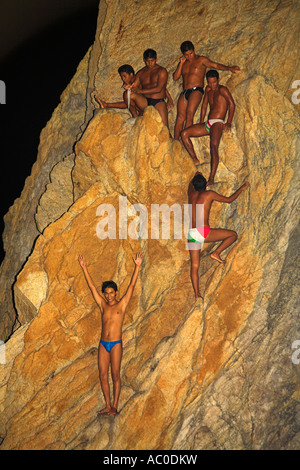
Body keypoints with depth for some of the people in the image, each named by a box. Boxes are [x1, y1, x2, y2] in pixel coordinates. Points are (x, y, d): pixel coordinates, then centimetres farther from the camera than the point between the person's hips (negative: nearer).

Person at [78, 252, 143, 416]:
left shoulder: (122, 304, 0)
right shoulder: (103, 305, 9)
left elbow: (132, 286, -7)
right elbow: (92, 286, 10)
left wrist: (137, 267, -14)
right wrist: (84, 268, 9)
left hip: (116, 344, -4)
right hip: (103, 344, 4)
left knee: (115, 375, -1)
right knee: (103, 375, 4)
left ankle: (114, 406, 8)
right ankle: (107, 406, 14)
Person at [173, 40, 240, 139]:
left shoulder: (201, 60, 7)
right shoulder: (183, 63, 20)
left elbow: (215, 65, -1)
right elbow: (175, 77, 12)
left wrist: (229, 68, -14)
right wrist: (181, 63, 2)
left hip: (196, 90, -5)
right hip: (184, 92, 5)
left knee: (189, 114, -21)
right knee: (180, 117, -6)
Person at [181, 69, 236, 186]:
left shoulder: (222, 89, -3)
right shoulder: (208, 89, 18)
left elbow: (232, 104, -12)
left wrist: (229, 123, -17)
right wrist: (201, 122, 16)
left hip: (218, 123, -8)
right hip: (207, 124, 8)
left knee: (214, 146, -31)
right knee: (184, 133, -6)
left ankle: (211, 178, -37)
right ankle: (195, 160, -2)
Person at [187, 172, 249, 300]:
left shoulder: (191, 193, 17)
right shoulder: (209, 194, 4)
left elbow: (190, 184, 43)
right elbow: (229, 200, 14)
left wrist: (196, 175, 64)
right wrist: (242, 188, 28)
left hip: (191, 234, 6)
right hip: (203, 232, -5)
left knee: (194, 266, 11)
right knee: (233, 234, 10)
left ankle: (197, 294, 9)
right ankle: (216, 253, 2)